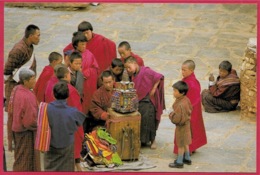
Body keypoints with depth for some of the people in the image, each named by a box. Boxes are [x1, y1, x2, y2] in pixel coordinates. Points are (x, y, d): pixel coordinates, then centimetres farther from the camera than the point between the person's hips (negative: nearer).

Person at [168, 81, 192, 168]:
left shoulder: (181, 105, -34)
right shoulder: (186, 99, -5)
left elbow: (178, 119, -33)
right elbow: (190, 109, 12)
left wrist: (171, 115, -15)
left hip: (181, 126, -9)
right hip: (187, 123, 9)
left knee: (180, 145, 6)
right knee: (185, 143, 24)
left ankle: (179, 162, 20)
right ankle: (187, 159, 38)